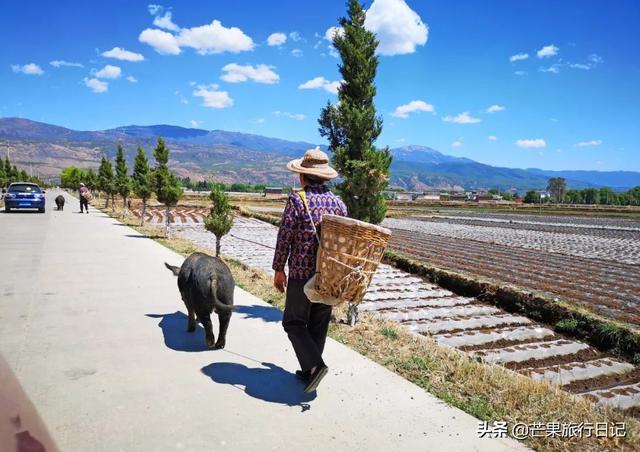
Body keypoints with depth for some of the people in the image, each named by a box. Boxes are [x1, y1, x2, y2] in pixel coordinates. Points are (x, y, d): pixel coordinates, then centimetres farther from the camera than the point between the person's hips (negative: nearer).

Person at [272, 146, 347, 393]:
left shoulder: (297, 200, -11)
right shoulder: (338, 202, 5)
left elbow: (284, 238, -10)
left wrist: (279, 269, 1)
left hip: (302, 273, -5)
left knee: (294, 322, 9)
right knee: (319, 325, 15)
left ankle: (314, 365, -6)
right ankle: (309, 371, 23)